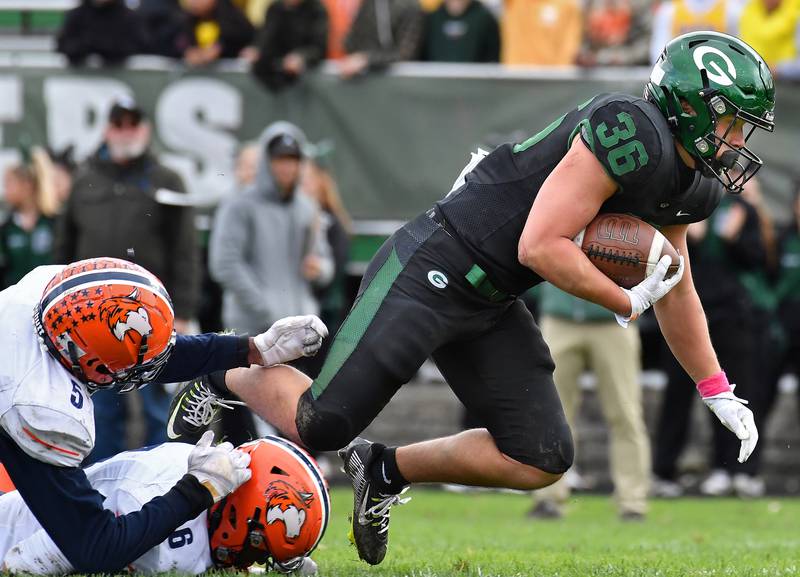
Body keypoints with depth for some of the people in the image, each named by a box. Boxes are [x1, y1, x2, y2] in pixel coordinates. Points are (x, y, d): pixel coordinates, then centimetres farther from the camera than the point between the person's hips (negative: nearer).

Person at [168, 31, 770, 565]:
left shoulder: (688, 183, 7)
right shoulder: (631, 135, -23)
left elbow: (675, 290, 23)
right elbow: (540, 247, -25)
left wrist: (719, 394, 24)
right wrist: (626, 302, -13)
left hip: (489, 306, 9)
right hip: (431, 271, -9)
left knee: (540, 461, 0)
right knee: (321, 425, -8)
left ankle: (385, 471, 18)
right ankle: (227, 376, 24)